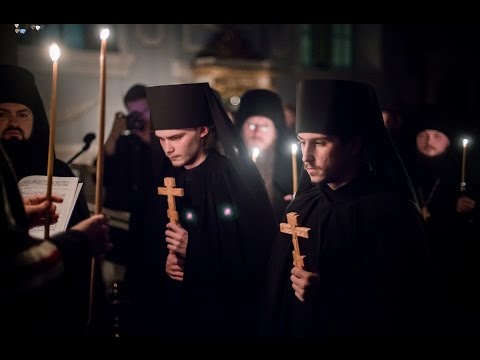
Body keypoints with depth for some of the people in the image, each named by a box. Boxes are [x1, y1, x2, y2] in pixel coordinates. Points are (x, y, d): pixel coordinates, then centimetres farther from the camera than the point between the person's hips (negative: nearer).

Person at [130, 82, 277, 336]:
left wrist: (195, 249, -19)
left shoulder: (238, 177, -13)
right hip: (170, 308, 5)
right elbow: (148, 250, 11)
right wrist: (163, 262, -10)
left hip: (226, 308, -5)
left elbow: (259, 251, -14)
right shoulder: (162, 181, 4)